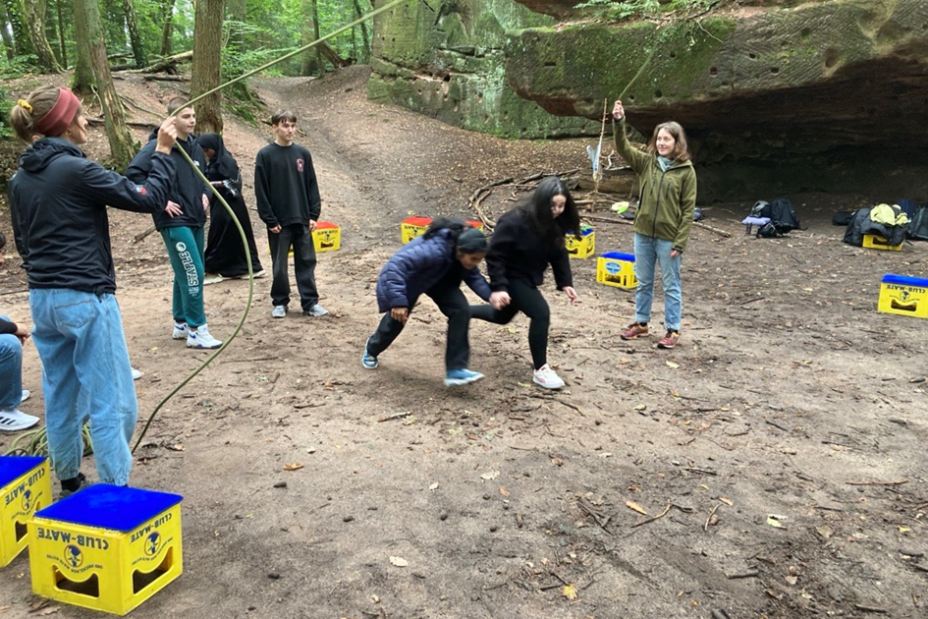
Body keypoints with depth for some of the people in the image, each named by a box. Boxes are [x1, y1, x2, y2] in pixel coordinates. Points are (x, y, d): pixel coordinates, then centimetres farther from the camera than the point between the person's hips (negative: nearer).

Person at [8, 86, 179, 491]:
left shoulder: (20, 179, 9)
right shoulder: (76, 170, -14)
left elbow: (23, 242, 18)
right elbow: (149, 200, -13)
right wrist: (162, 152, -1)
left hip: (42, 299, 8)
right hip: (86, 299, -8)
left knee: (61, 397, 18)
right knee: (110, 403, -1)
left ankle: (68, 481, 32)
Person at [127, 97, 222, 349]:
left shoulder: (195, 147, 10)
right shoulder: (157, 146, -13)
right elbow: (133, 174, -19)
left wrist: (205, 194, 10)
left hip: (195, 219, 8)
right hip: (174, 221, -8)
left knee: (186, 274, 14)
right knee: (192, 274, -10)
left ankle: (181, 323, 26)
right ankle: (197, 330, -3)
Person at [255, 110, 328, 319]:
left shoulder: (303, 153, 5)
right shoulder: (265, 155, -4)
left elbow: (312, 186, 7)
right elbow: (261, 190, -6)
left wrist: (313, 214, 1)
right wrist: (269, 219, -9)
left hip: (302, 220, 3)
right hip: (279, 221, -3)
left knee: (307, 262, 6)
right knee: (280, 265, 7)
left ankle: (310, 303, 13)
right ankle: (279, 302, 20)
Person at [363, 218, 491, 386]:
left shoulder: (464, 252, -24)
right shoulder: (434, 250, -46)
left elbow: (473, 276, -9)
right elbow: (395, 266, -49)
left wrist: (490, 295, -25)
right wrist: (398, 301, -52)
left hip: (438, 279, 5)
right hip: (407, 280, -5)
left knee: (461, 310, -18)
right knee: (395, 322, 10)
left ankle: (455, 370, -13)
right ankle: (371, 350, 48)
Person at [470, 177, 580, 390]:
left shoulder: (554, 223, -8)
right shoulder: (515, 221, -30)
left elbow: (558, 253, 3)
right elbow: (494, 254, -27)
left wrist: (565, 282, -6)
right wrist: (497, 287, -32)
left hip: (529, 276, 8)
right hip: (511, 276, -8)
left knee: (502, 316, 25)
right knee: (541, 313, -19)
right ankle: (540, 370, -4)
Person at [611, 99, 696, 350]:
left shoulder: (686, 171, -7)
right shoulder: (646, 162, 4)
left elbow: (688, 210, -7)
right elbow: (623, 148, -9)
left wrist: (680, 243, -12)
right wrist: (619, 122, -25)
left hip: (668, 238, -4)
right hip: (643, 233, 4)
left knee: (671, 285, 7)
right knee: (643, 282, 16)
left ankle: (673, 330, 18)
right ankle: (641, 323, 30)